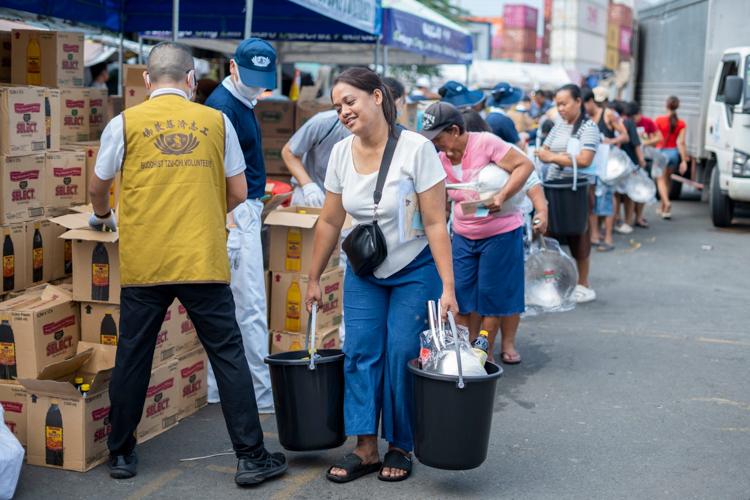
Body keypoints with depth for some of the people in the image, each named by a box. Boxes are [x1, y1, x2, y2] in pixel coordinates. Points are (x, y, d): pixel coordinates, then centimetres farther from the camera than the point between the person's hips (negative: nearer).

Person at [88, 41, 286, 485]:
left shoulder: (125, 123, 3)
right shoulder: (217, 122, 5)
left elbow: (98, 187, 14)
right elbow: (238, 194, 8)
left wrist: (103, 217, 36)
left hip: (143, 263, 1)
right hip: (203, 262, 0)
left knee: (132, 357, 13)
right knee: (228, 355, 5)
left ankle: (122, 454, 25)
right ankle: (251, 457, 8)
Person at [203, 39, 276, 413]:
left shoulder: (241, 102, 17)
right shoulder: (223, 106, -15)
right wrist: (232, 225, -28)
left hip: (245, 211, 10)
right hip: (237, 215, -10)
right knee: (251, 306, -5)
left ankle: (217, 389, 19)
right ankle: (262, 394, 1)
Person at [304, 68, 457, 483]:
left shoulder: (416, 149, -19)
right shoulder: (341, 153, -4)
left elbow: (435, 223, -19)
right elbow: (330, 222, 5)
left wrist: (447, 287, -23)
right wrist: (313, 278, 10)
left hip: (415, 270, -4)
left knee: (401, 355, -5)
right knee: (359, 353, -1)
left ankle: (400, 448, 12)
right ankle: (365, 449, 7)